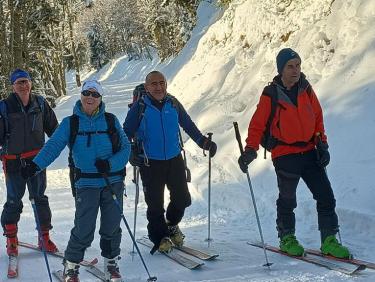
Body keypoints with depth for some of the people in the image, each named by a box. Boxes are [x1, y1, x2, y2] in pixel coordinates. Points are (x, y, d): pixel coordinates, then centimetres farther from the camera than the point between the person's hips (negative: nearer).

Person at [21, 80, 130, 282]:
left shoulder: (111, 120, 3)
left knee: (111, 227, 8)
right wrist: (35, 165, -28)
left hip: (113, 181, 2)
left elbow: (125, 147, 2)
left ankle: (111, 264, 29)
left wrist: (111, 164, -16)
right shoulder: (70, 123, 0)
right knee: (84, 230, -7)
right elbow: (54, 145, -12)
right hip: (86, 183, -2)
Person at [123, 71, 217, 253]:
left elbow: (188, 125, 15)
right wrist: (130, 153, -16)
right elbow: (127, 133, -2)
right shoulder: (140, 108, -5)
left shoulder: (173, 104, 4)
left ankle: (172, 225, 35)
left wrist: (203, 141, 9)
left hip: (174, 159, 3)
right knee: (155, 204, 0)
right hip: (150, 163, -3)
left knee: (182, 199, 7)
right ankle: (160, 238, 17)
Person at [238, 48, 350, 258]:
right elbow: (258, 124, -8)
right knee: (288, 199, 7)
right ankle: (287, 238, 26)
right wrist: (250, 150, -18)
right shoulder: (271, 95, -8)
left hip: (309, 151, 4)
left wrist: (322, 144, 4)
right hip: (285, 155, -4)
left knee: (326, 196, 0)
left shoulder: (306, 89, 5)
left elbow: (317, 118, 11)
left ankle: (329, 240, 7)